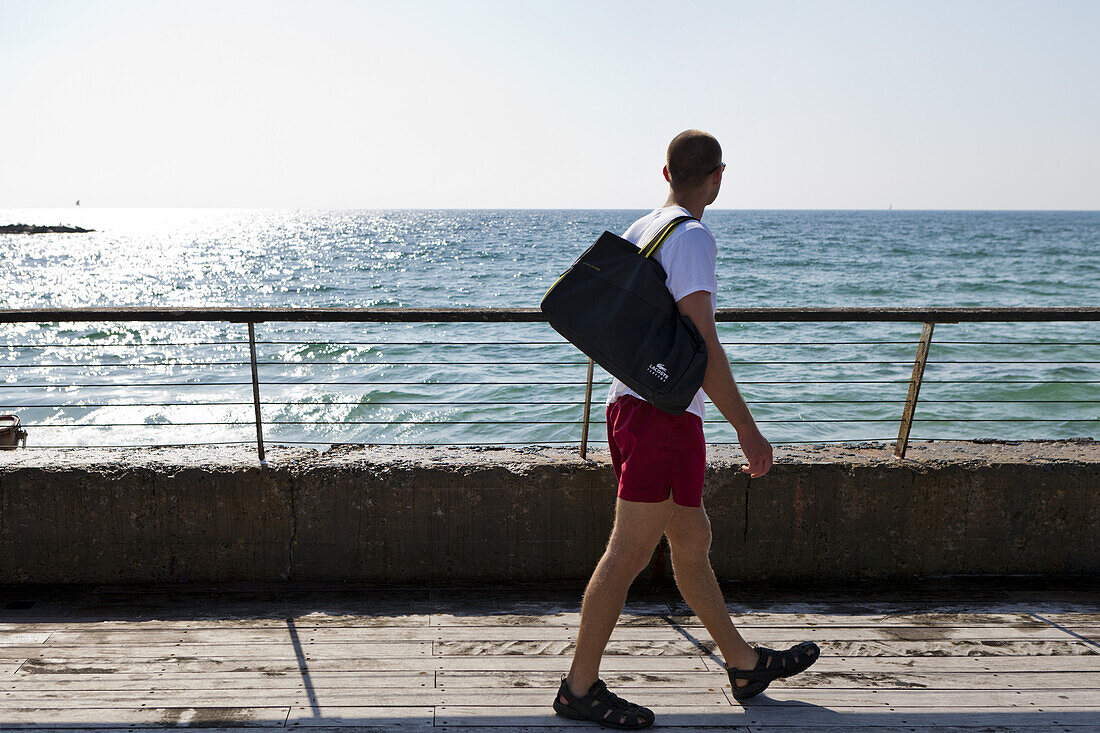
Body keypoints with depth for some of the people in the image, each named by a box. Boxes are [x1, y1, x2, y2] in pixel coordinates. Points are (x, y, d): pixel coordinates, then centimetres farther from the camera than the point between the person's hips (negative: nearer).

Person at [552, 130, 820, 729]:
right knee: (628, 555, -2)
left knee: (693, 541, 17)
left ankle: (745, 664, 31)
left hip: (628, 404, 10)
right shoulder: (692, 238, -13)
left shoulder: (637, 231, 13)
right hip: (665, 416, -10)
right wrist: (747, 429, -17)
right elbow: (702, 347, -20)